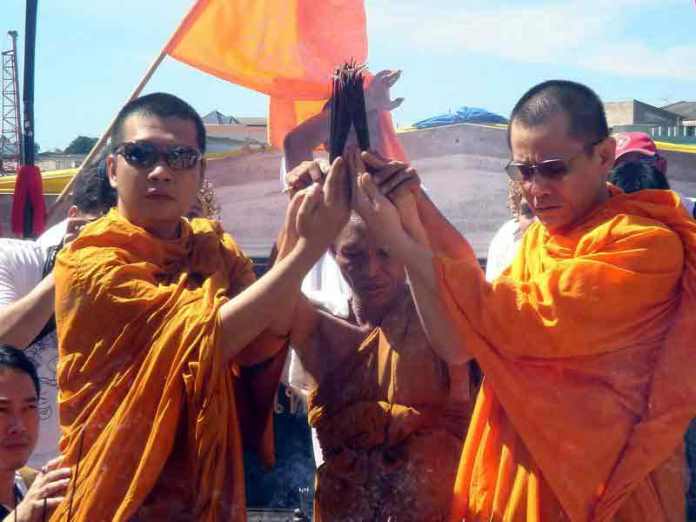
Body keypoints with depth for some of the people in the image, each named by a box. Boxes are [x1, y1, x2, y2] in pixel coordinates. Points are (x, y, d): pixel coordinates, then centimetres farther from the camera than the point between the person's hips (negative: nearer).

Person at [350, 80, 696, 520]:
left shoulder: (648, 245, -17)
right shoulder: (539, 239, 5)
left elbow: (524, 323, -25)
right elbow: (456, 347, -3)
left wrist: (400, 241, -22)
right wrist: (412, 230, -14)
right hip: (522, 470, 6)